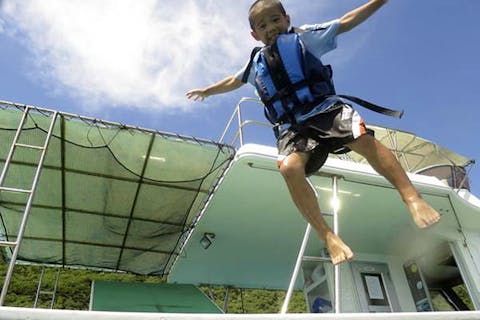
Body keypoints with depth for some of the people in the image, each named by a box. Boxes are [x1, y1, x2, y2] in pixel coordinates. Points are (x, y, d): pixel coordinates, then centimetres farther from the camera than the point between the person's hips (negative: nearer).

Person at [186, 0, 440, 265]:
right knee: (290, 167, -29)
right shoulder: (256, 62, 29)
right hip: (291, 127, 2)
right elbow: (234, 81, 46)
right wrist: (206, 91, 56)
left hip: (324, 108, -1)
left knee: (364, 139, -31)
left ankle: (411, 196, -25)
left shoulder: (303, 37, 18)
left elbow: (346, 22, 13)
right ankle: (328, 237, -29)